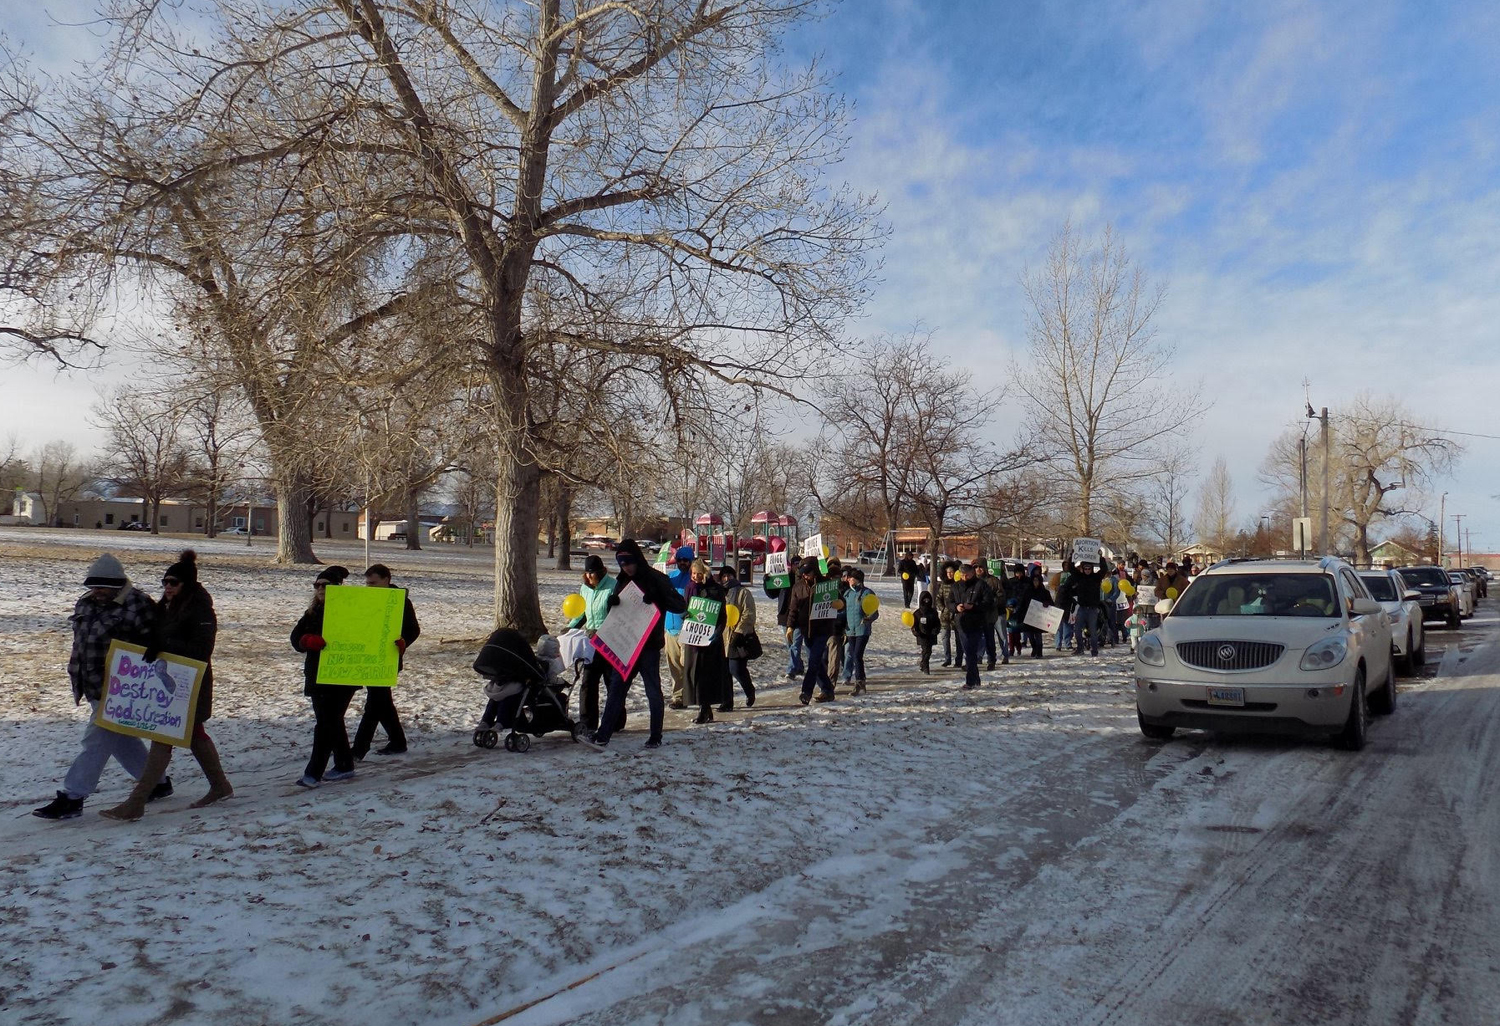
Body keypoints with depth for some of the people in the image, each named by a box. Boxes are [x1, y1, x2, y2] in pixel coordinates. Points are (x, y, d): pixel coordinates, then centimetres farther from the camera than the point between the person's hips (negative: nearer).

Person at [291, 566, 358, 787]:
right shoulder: (313, 612, 11)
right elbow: (296, 637, 1)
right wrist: (309, 640, -20)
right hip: (317, 676, 7)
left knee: (326, 723, -8)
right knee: (332, 721, 15)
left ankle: (314, 772, -4)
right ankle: (344, 765, 27)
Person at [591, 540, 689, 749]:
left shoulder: (656, 579, -8)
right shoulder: (623, 581, 10)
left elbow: (680, 606, -13)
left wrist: (655, 598, -29)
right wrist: (611, 602, -9)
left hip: (649, 645, -5)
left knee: (653, 690, 4)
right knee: (616, 687, 6)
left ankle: (656, 736, 14)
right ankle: (603, 734, 8)